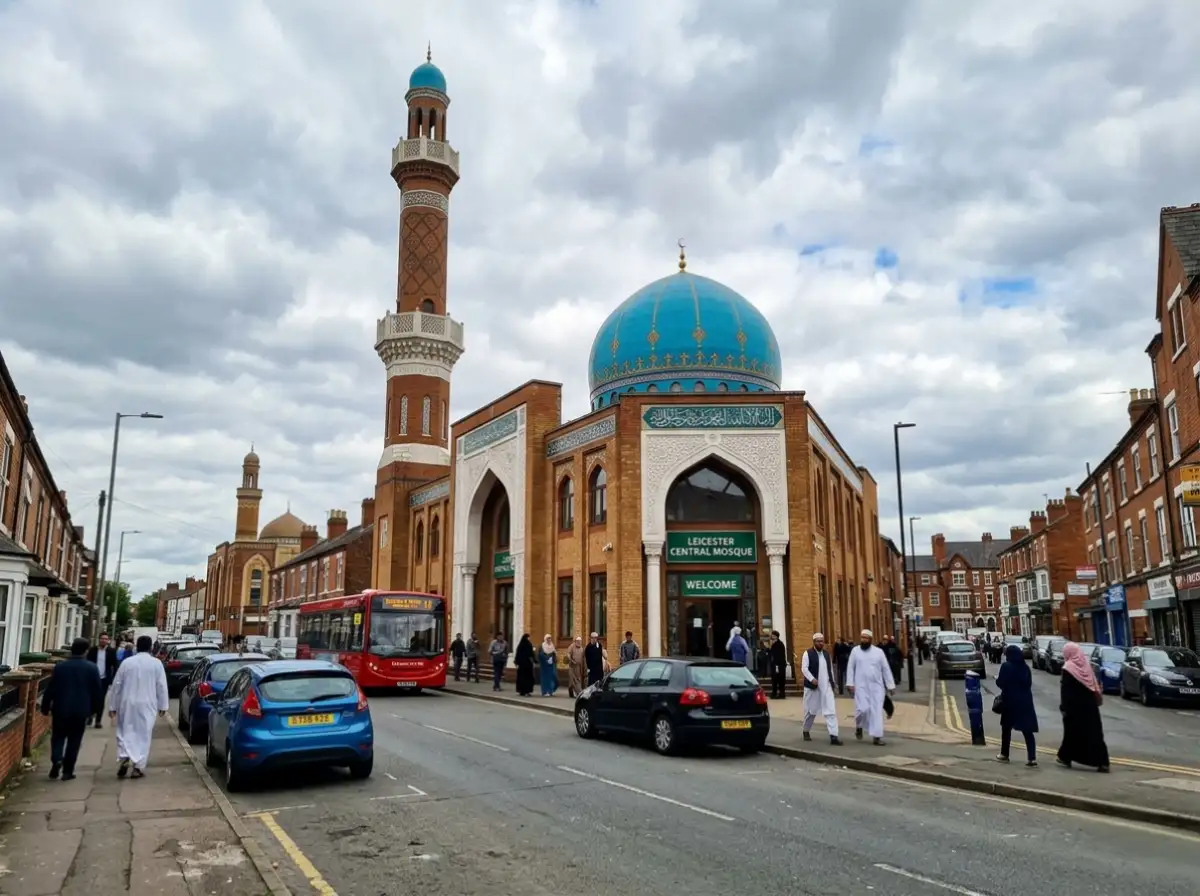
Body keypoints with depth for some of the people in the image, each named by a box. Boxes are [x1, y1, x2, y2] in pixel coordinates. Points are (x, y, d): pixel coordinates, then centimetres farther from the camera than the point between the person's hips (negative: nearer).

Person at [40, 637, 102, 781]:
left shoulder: (60, 666, -4)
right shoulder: (92, 668, -6)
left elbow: (50, 689, -2)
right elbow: (97, 690, -1)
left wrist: (45, 707, 9)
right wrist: (96, 708, 12)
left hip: (61, 709, 1)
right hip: (81, 710, 0)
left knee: (58, 736, 15)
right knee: (74, 740, 8)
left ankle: (56, 759, -8)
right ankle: (67, 770, 9)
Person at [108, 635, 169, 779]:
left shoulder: (127, 662, 1)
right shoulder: (156, 663, -2)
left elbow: (117, 685, 4)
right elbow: (161, 686, -1)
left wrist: (112, 706, 12)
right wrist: (163, 706, 7)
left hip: (127, 704, 1)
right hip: (147, 704, -1)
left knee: (125, 732, 13)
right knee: (144, 735, 5)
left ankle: (124, 758, -7)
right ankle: (139, 767, 3)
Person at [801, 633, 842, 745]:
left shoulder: (826, 654, 12)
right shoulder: (808, 653, -6)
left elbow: (830, 669, 19)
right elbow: (804, 668, -14)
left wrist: (832, 682, 14)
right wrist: (812, 679, -26)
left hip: (826, 687, 4)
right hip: (813, 686, -4)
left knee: (831, 711, -7)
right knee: (811, 710, 8)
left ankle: (833, 736, -10)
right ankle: (806, 731, 29)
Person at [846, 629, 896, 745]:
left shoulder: (878, 652, 3)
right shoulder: (855, 651, 1)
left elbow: (886, 669, 5)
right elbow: (850, 668, 2)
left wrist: (891, 686, 2)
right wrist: (850, 683, -7)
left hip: (877, 686, 1)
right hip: (861, 686, -1)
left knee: (877, 711, -2)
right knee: (863, 709, -11)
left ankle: (876, 736, 2)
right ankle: (859, 726, 18)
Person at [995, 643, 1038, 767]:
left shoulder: (1006, 666, -11)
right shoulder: (1025, 667, 7)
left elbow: (1000, 683, -11)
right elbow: (1029, 683, 13)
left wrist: (997, 678, 8)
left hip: (1010, 701, -4)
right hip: (1025, 701, 4)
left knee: (1006, 728, 12)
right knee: (1028, 731, 0)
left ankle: (1004, 754, 20)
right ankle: (1032, 758, -8)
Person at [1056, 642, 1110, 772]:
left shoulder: (1068, 668, -11)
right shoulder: (1086, 665, 3)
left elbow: (1065, 690, -12)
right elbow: (1094, 686, 9)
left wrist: (1063, 707, -8)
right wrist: (1097, 698, 17)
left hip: (1074, 706, -4)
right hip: (1089, 704, 4)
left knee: (1072, 732, 8)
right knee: (1094, 733, 3)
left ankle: (1065, 758, 19)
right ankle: (1102, 762, -3)